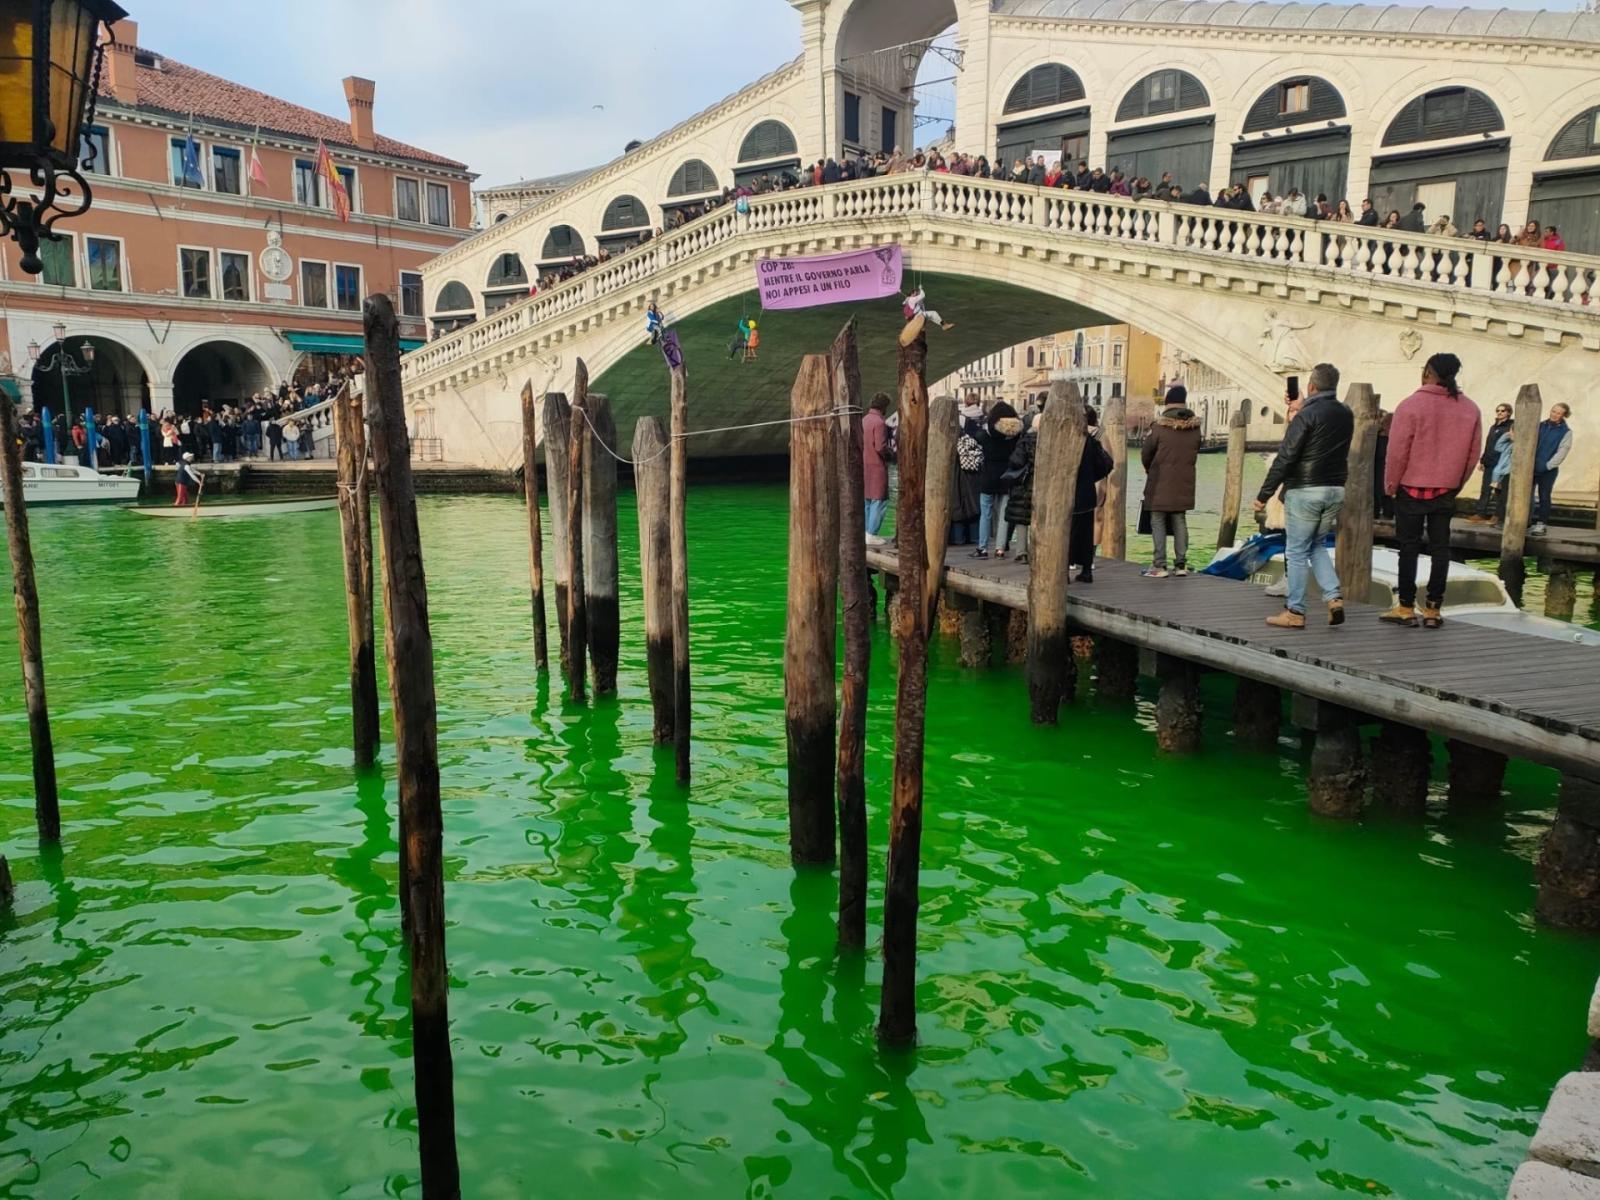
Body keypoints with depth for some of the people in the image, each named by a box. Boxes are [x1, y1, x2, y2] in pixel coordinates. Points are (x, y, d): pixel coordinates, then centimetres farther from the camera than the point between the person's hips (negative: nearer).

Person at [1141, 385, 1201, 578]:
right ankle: (1181, 564, 13)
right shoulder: (1195, 428, 0)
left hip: (1160, 484, -4)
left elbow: (1145, 454, -5)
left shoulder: (1159, 428, -14)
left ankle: (1159, 566, -1)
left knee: (1158, 522, 2)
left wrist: (1150, 470, 15)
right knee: (1180, 522, 12)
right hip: (1184, 484, 4)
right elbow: (1195, 452, 8)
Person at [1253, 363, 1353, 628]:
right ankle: (1334, 596, 5)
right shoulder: (1346, 415, 8)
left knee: (1297, 551, 1)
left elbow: (1285, 458, -15)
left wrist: (1263, 495, -11)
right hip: (1336, 490, 7)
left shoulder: (1307, 416, -13)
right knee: (1317, 545, 20)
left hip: (1304, 490, -7)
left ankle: (1295, 611, 4)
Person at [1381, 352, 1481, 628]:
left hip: (1412, 488, -4)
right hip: (1446, 491, 4)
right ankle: (1433, 609, 10)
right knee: (1440, 548, 8)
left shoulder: (1411, 404, -12)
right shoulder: (1470, 409, 3)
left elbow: (1397, 451, -12)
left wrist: (1391, 484, -1)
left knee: (1409, 547, 2)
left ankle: (1406, 608, 4)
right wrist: (1456, 484, 18)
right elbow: (1474, 453, 7)